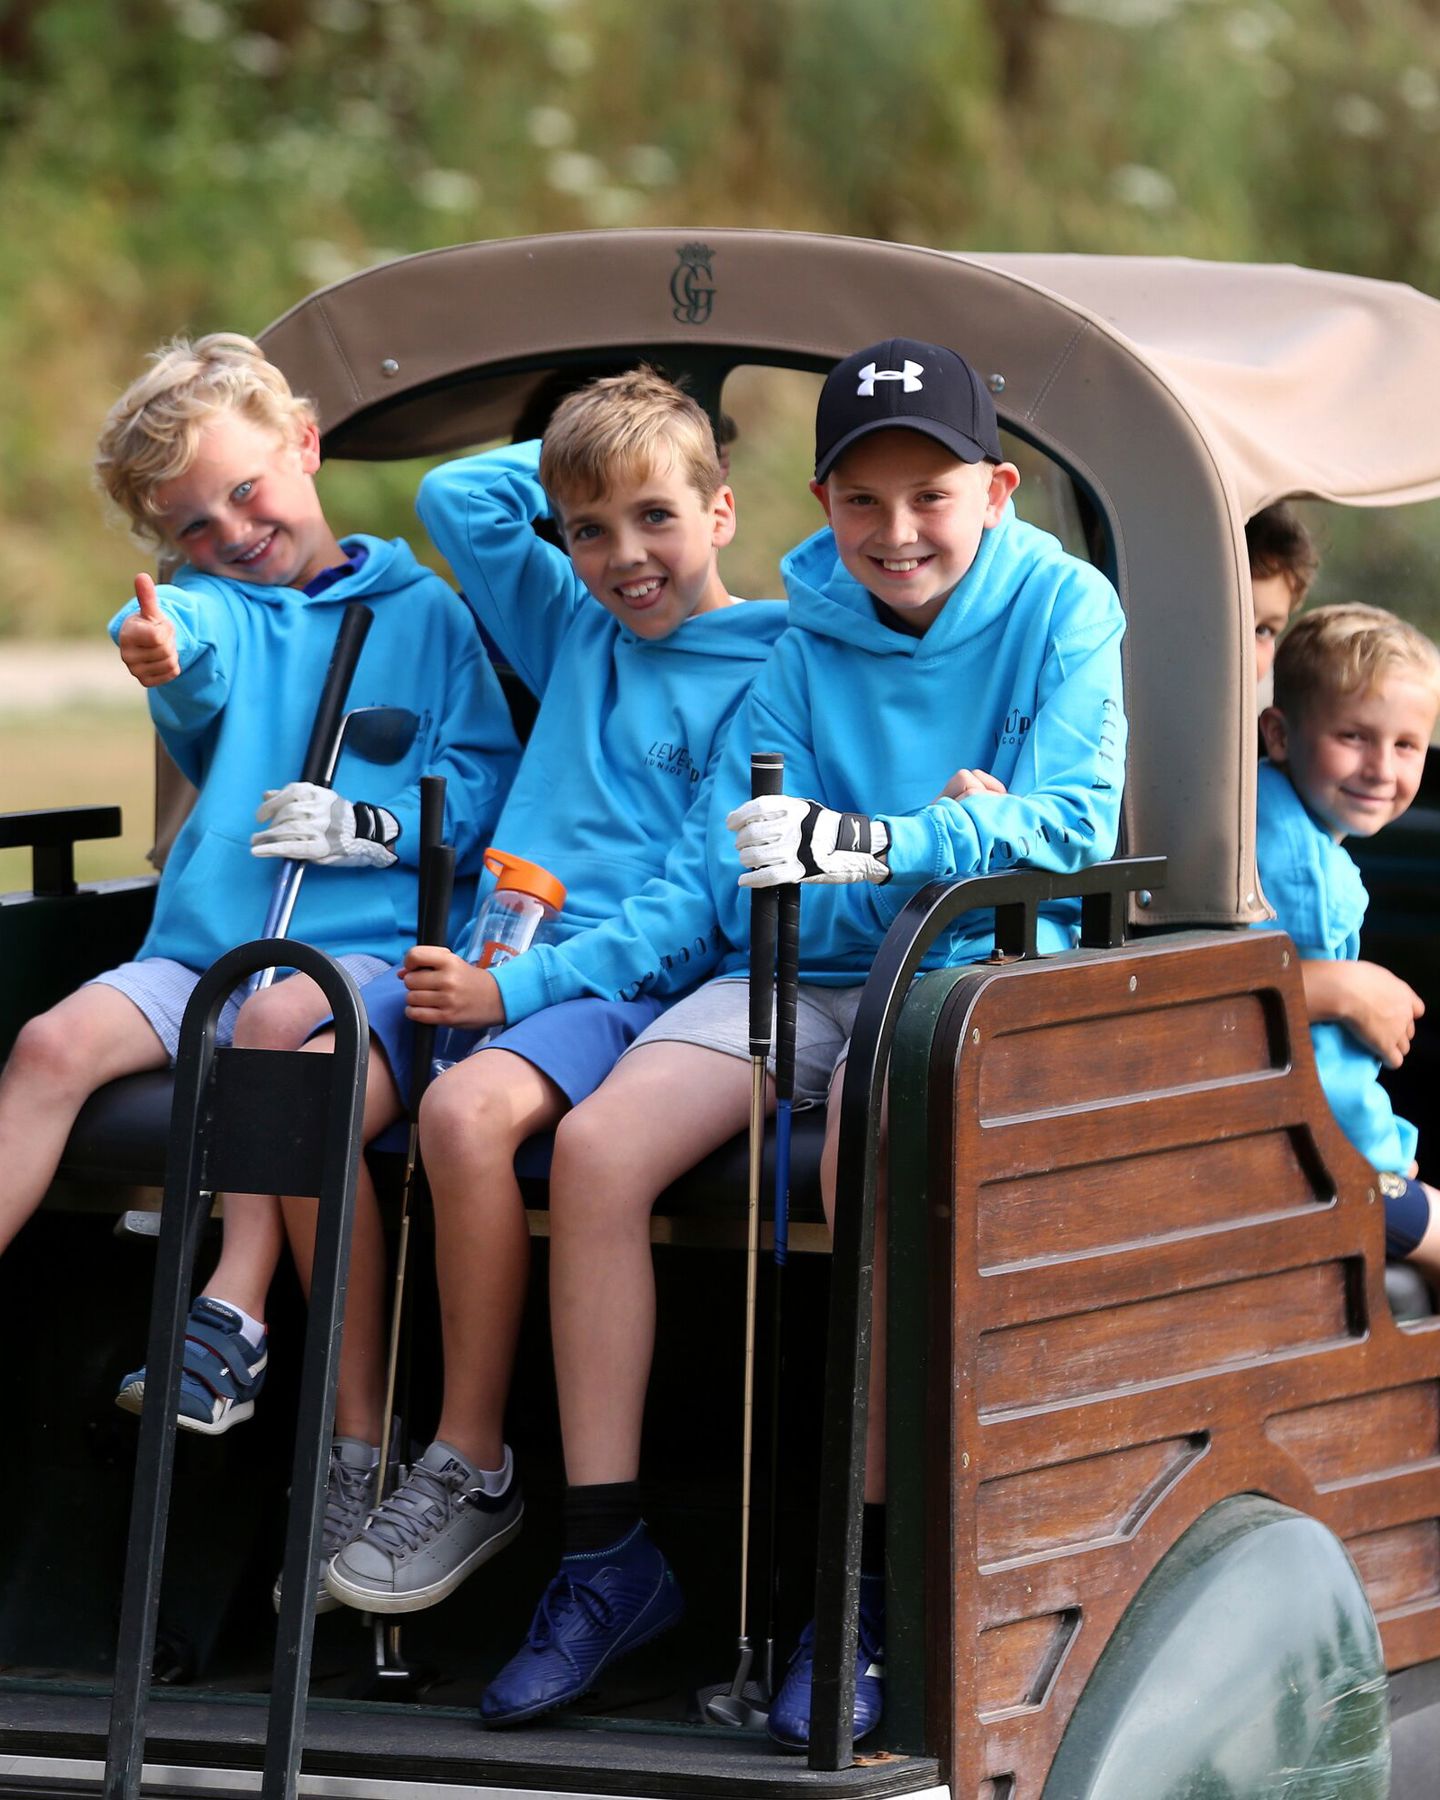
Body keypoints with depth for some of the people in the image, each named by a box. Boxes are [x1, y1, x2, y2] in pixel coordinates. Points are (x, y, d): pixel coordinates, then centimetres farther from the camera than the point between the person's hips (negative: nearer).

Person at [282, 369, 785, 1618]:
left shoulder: (763, 674, -1)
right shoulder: (576, 631, 21)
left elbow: (695, 901, -10)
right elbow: (455, 499, 31)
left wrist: (520, 986, -19)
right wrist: (576, 465, 23)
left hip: (631, 984, -7)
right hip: (489, 957, 7)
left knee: (469, 1111, -36)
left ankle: (472, 1470, -23)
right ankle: (358, 1446, -16)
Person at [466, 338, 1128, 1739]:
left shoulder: (1061, 608, -1)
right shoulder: (803, 639, 7)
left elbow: (1073, 818, -14)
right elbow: (745, 885, 1)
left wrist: (869, 848, -24)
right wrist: (939, 839, -14)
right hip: (801, 968, 4)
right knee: (598, 1145, -20)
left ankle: (864, 1582, -27)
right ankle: (605, 1555, -11)